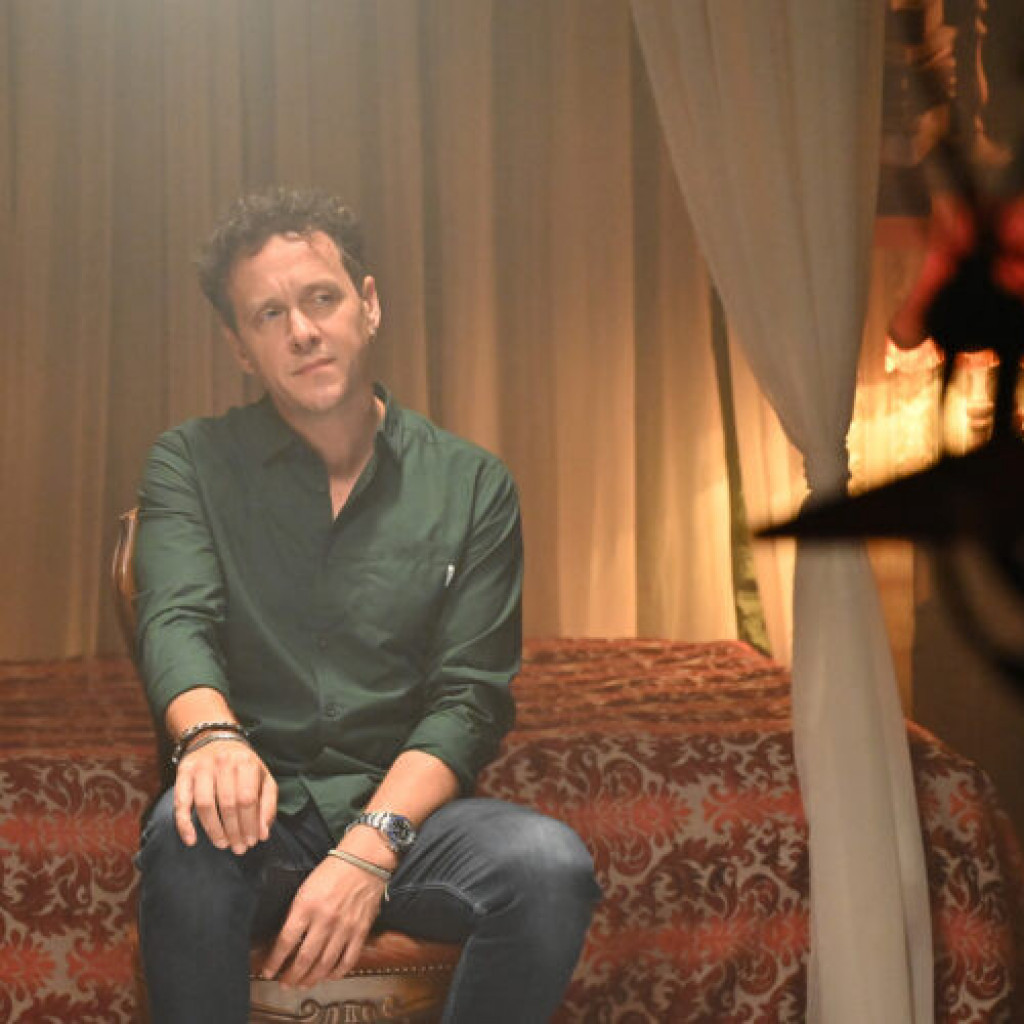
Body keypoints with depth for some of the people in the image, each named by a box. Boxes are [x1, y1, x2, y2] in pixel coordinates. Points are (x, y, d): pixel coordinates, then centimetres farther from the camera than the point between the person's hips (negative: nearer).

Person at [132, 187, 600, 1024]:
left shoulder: (472, 486, 7)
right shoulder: (191, 465, 8)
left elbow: (470, 699, -1)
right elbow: (176, 621, -9)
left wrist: (371, 846, -19)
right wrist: (213, 735, -34)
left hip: (404, 808, 1)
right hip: (263, 818, -1)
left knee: (551, 863, -29)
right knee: (188, 827, -35)